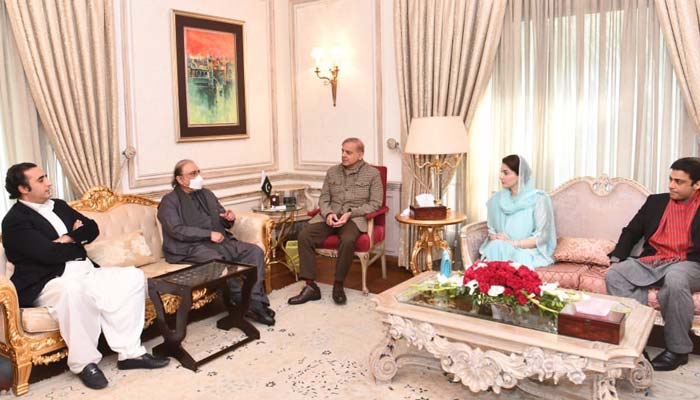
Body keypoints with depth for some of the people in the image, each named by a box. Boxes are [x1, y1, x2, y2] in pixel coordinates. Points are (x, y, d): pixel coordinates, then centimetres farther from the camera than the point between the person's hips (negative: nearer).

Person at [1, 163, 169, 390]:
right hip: (48, 284, -8)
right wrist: (78, 244, 0)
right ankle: (83, 362, -21)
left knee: (133, 276, -12)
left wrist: (70, 238, -9)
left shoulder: (59, 205, 17)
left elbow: (92, 229, 11)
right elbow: (49, 253, -19)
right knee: (76, 289, -41)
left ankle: (129, 352, -12)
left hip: (86, 273, 8)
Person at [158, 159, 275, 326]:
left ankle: (256, 301, -21)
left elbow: (224, 223, 27)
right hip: (192, 247, -6)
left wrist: (229, 218, 1)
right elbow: (176, 230, -12)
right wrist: (209, 234, -18)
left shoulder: (206, 194, 22)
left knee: (255, 251, -15)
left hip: (221, 241, 7)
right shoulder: (169, 201, 2)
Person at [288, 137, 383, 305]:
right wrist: (328, 213, -9)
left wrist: (350, 213, -14)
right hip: (330, 215, 4)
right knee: (304, 236, -22)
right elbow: (323, 198, 14)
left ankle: (338, 285, -17)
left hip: (355, 217, -4)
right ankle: (310, 286, -19)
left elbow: (375, 203, -2)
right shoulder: (332, 171, 14)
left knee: (347, 240, -37)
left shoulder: (372, 173, 3)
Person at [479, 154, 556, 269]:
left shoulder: (538, 199, -6)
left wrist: (512, 243, -19)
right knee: (494, 248, -29)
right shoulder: (497, 199, 8)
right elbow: (492, 229, 11)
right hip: (500, 248, 4)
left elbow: (540, 237, -9)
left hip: (529, 252, -4)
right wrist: (496, 241, -11)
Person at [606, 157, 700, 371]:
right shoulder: (656, 201, 15)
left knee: (675, 279, -37)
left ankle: (677, 349, -19)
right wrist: (617, 258, 2)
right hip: (652, 262, 4)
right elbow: (631, 231, 16)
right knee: (614, 274, -21)